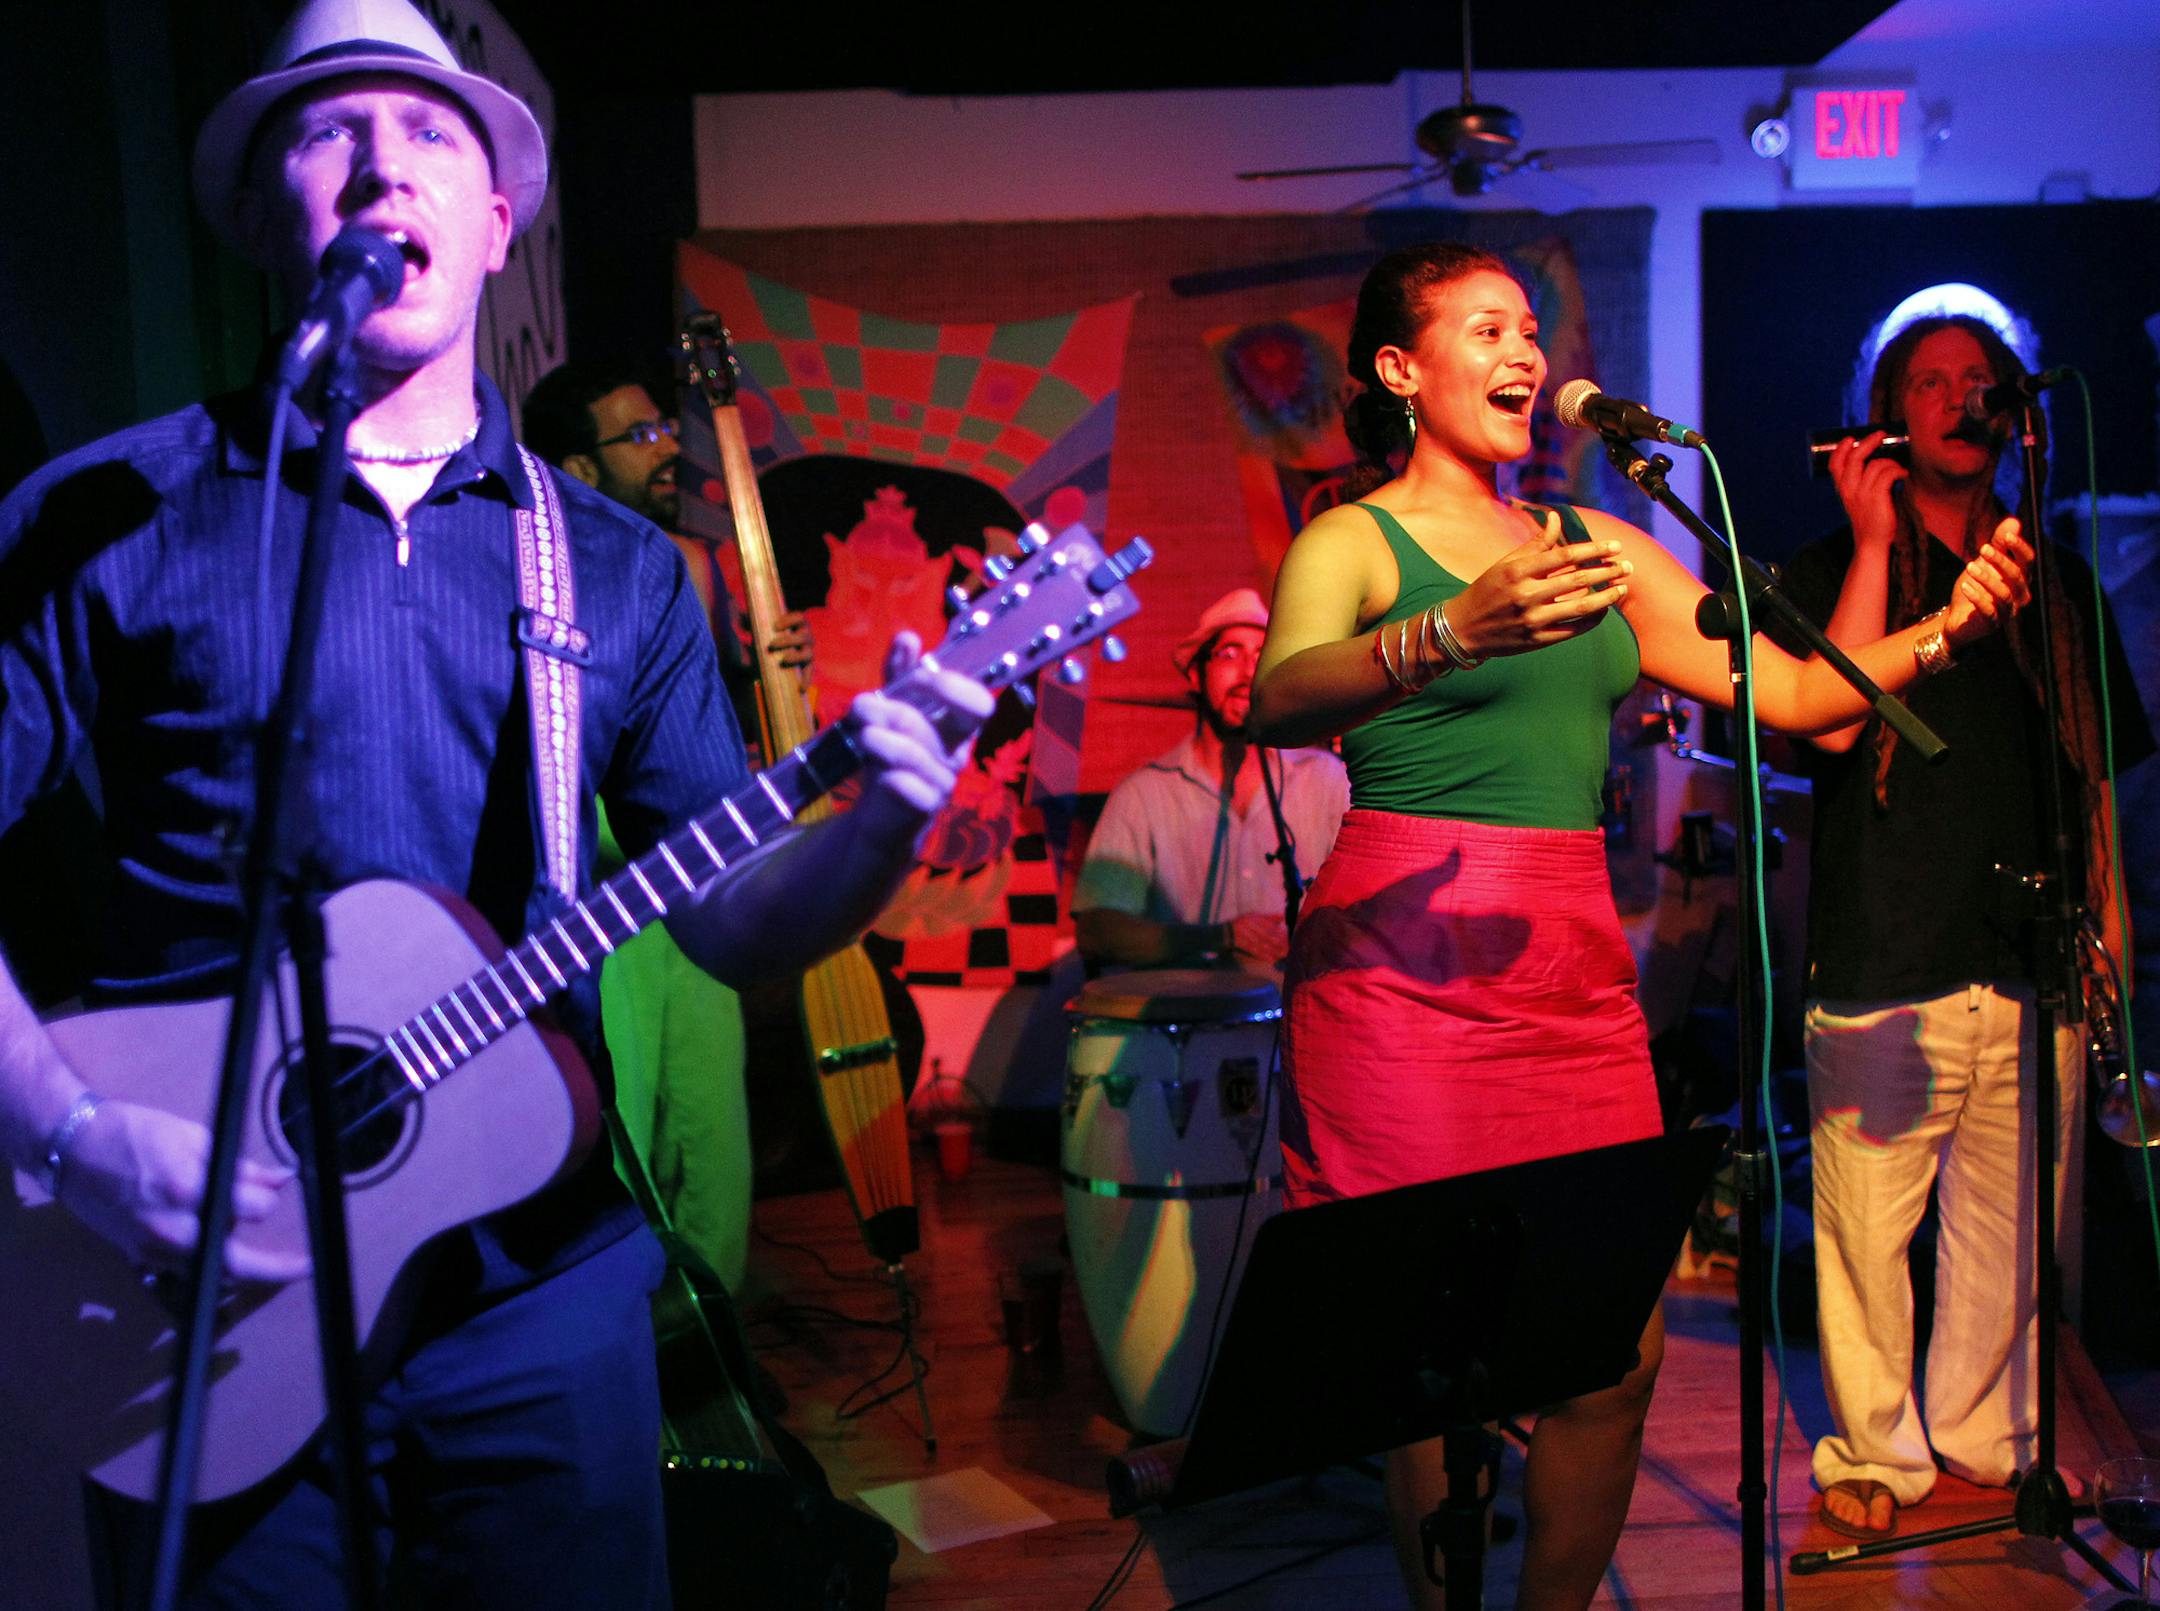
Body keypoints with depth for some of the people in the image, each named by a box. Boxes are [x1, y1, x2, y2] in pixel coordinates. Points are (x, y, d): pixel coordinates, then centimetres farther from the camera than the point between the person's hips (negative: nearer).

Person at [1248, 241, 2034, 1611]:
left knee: (1620, 1345, 3)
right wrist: (1451, 635, -36)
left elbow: (1791, 689, 13)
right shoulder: (1352, 543, 2)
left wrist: (1944, 628, -3)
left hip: (1573, 972, 5)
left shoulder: (1599, 549, 18)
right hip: (1403, 969, -5)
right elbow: (1280, 701, -20)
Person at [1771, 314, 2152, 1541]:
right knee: (1868, 1226, -2)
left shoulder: (2062, 584, 19)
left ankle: (1985, 1447, 24)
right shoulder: (1834, 568, 8)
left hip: (2035, 965, 3)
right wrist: (1876, 544, -7)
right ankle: (1877, 1455, 14)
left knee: (2013, 1231, 7)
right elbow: (1831, 719, -11)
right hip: (1883, 963, -3)